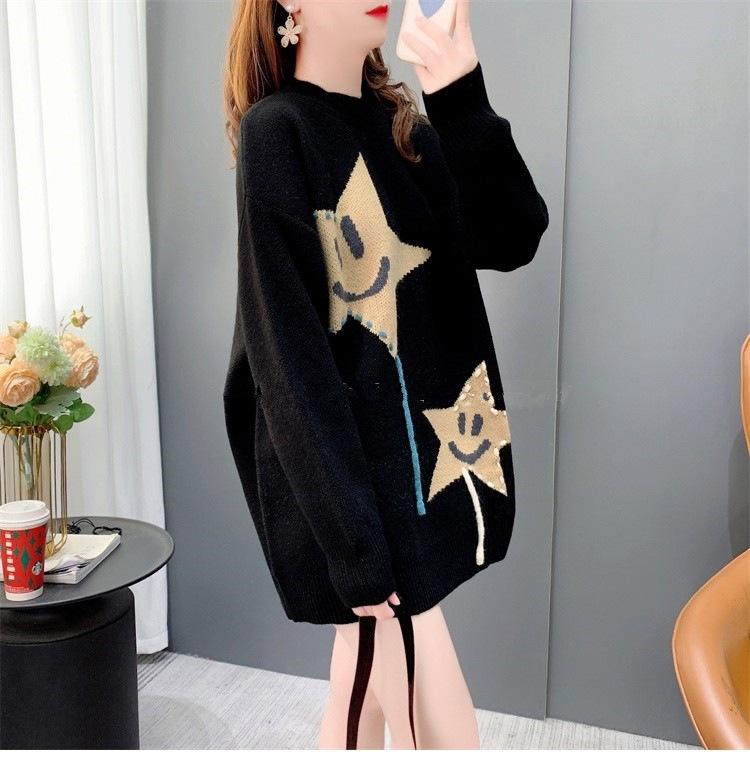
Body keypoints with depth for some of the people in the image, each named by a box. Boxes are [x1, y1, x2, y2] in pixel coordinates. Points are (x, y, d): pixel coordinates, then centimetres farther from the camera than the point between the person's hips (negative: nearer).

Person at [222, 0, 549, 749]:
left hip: (430, 443, 7)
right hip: (342, 466, -7)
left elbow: (511, 240, -4)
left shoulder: (403, 124, 10)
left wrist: (463, 104, -17)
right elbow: (288, 351, -18)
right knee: (438, 731, 3)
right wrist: (352, 538, -19)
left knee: (372, 666, 22)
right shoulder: (276, 131, -12)